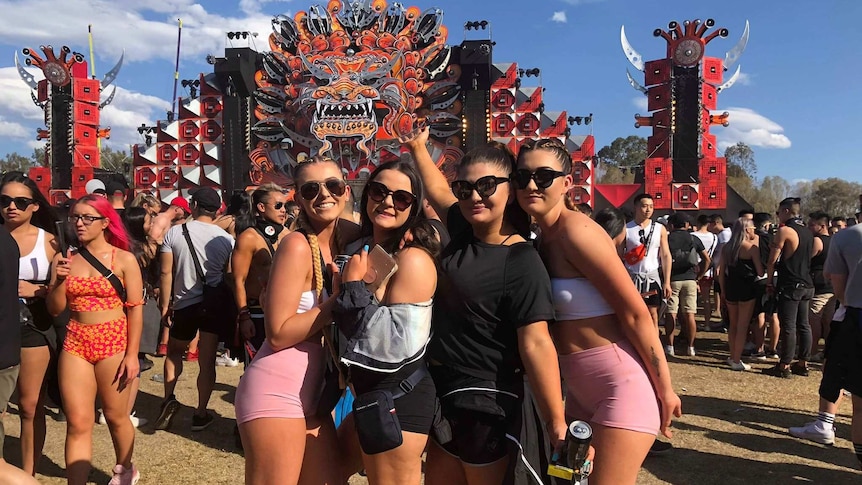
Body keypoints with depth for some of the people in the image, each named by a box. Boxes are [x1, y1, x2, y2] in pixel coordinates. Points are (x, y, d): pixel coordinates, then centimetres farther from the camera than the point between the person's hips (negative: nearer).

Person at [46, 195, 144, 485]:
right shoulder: (65, 259, 5)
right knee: (77, 423, 1)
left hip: (114, 343, -2)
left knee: (115, 417, 12)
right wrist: (59, 280, -13)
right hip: (75, 344, 3)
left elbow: (135, 309, -6)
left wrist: (132, 354, -10)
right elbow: (55, 309, 6)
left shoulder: (124, 260, -5)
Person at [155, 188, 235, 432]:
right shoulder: (226, 238, -3)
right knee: (207, 361, 8)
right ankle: (201, 414, 14)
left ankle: (169, 399, 7)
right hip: (215, 302, 1)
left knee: (174, 352, 23)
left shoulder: (174, 233, -5)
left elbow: (166, 272, -5)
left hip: (184, 304, 0)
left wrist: (165, 305, 4)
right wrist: (233, 311, 9)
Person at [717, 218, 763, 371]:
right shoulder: (752, 247, -9)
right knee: (742, 326, 1)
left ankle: (732, 357, 27)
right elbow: (760, 272, -9)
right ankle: (737, 361, 4)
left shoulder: (726, 247, 7)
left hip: (730, 289, 6)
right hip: (746, 289, -5)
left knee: (733, 325, 18)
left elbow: (721, 273, 7)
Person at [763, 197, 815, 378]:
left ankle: (784, 366, 0)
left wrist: (769, 282, -2)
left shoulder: (785, 230, -12)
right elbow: (807, 258, 19)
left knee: (788, 326, -5)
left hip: (790, 285, -8)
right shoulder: (808, 232, 12)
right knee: (803, 325, 11)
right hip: (807, 285, 8)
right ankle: (803, 364, 18)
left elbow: (772, 260, -11)